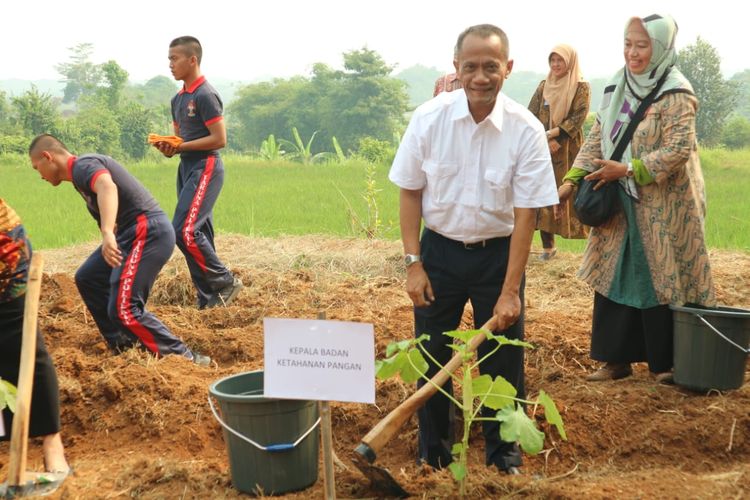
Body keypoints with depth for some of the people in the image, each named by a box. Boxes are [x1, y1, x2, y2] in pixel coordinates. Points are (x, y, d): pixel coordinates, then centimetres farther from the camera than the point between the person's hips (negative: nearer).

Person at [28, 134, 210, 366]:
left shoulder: (83, 165, -11)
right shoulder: (80, 173, 21)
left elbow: (108, 187, -35)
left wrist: (107, 233, -49)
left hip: (148, 232, -11)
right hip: (132, 232, 11)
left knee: (124, 309, -15)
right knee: (87, 278, 20)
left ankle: (185, 359, -7)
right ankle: (124, 347, 22)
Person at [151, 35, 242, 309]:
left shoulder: (205, 95, -12)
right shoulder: (178, 99, 16)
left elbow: (219, 139, -16)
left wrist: (181, 147, -16)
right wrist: (168, 147, 0)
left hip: (205, 167, -9)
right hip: (186, 167, 9)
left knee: (185, 231, -17)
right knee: (198, 234, 8)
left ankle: (225, 282, -2)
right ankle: (208, 299, 13)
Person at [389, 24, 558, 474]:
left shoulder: (526, 130, -16)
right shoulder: (429, 118, -12)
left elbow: (525, 215, -13)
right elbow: (410, 192, -2)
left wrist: (510, 291, -14)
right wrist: (413, 263, -6)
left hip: (498, 251, -1)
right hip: (439, 248, 1)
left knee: (503, 357, 7)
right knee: (431, 354, 10)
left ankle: (503, 449, 28)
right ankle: (433, 450, 29)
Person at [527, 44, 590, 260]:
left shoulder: (581, 87, -2)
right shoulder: (543, 86, 11)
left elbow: (577, 119, -11)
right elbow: (531, 115, 4)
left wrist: (550, 134, -18)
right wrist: (545, 140, -11)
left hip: (568, 151, -4)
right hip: (542, 149, 4)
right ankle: (547, 245, 7)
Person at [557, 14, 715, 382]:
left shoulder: (675, 94, -15)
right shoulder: (618, 87, 6)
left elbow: (678, 150, -21)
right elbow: (597, 138, 9)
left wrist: (626, 170, -22)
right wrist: (572, 179, -1)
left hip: (662, 206, -6)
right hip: (621, 203, 7)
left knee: (659, 282, 3)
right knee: (614, 278, 9)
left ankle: (664, 363, 19)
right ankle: (617, 358, 20)